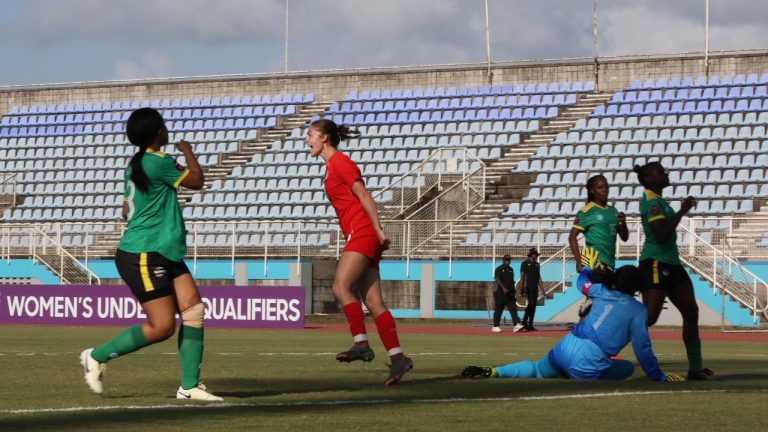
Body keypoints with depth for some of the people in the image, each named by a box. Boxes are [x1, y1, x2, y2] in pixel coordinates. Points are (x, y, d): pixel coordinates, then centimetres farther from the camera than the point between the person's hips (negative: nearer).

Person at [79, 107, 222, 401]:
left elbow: (127, 210, 23)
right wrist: (187, 152, 10)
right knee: (162, 327, -8)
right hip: (144, 257, -10)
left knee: (194, 310, 0)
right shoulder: (158, 162, -17)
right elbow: (197, 181, -6)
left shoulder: (136, 165, 13)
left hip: (165, 255, 10)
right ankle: (97, 356, 7)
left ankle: (190, 386, 2)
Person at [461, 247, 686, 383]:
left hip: (565, 348, 5)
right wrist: (659, 377, 9)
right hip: (589, 364, -5)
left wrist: (587, 267, 58)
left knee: (537, 370, 27)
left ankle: (492, 372, 2)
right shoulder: (638, 310, 2)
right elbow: (642, 349, 0)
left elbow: (582, 282, 37)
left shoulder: (601, 291, 15)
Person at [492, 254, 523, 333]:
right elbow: (497, 280, -16)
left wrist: (514, 292, 19)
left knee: (513, 309, -8)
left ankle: (516, 325, -17)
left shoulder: (511, 269, 17)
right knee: (498, 310, 2)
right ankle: (495, 326, 12)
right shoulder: (499, 269, -4)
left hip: (510, 294, 6)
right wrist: (503, 288, -29)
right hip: (501, 293, -6)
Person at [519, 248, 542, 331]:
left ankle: (530, 324, 7)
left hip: (535, 287, 7)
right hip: (528, 287, -7)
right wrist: (522, 287, -12)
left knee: (534, 305, 4)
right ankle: (524, 322, -9)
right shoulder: (525, 263, -2)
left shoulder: (537, 264, 16)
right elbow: (522, 276, -5)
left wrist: (540, 286, 10)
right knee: (531, 303, -17)